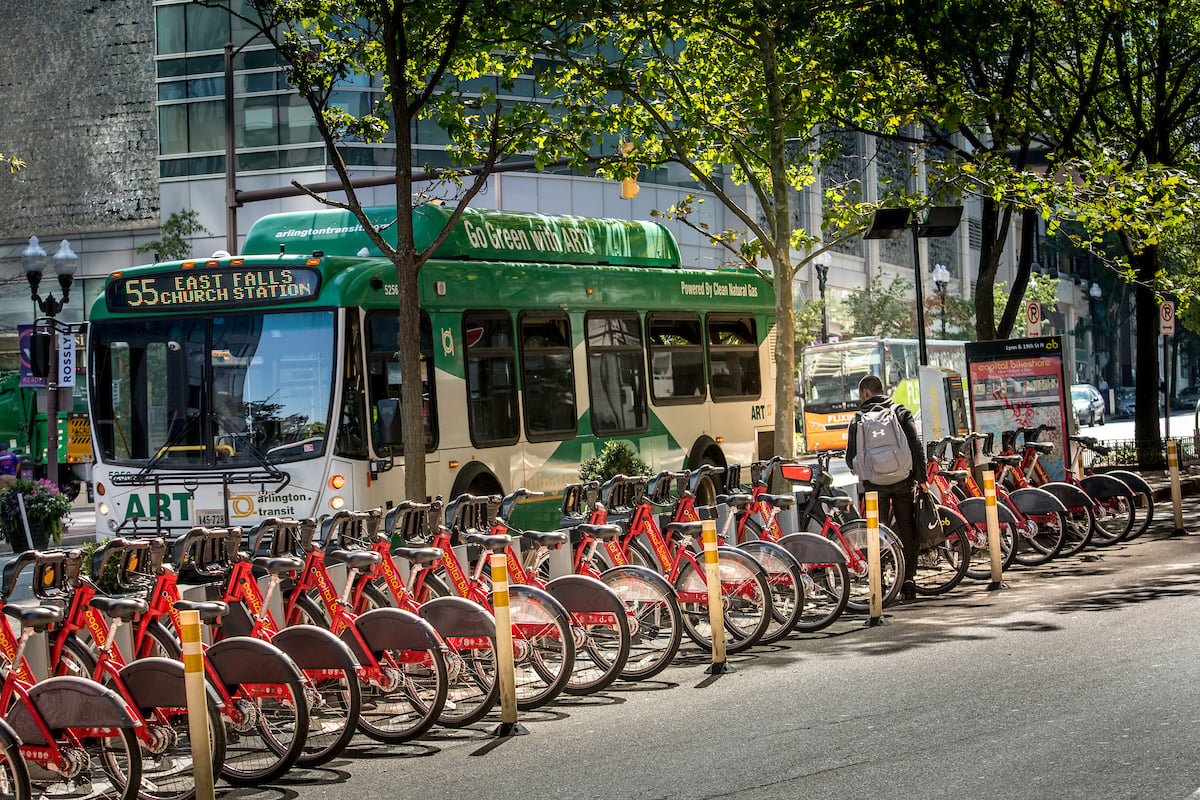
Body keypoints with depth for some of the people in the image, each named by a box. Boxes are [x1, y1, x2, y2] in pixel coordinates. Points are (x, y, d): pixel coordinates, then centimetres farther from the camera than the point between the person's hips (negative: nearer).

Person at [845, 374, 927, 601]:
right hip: (903, 480, 0)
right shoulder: (901, 412, 3)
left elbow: (850, 457, 3)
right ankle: (907, 580, 5)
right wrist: (921, 478, 0)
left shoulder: (858, 420, 3)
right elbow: (915, 446, -5)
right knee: (906, 529, 7)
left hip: (875, 483, 0)